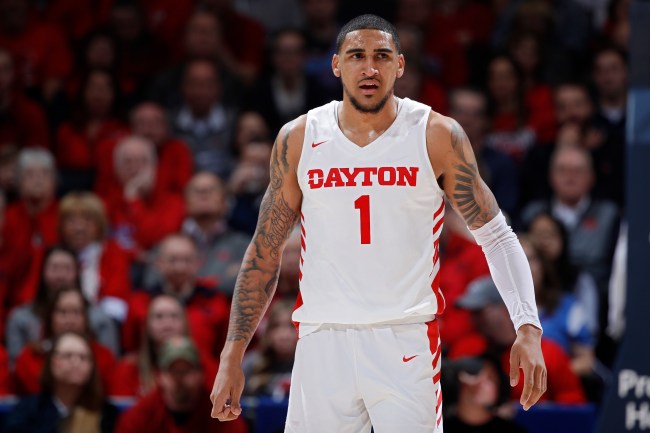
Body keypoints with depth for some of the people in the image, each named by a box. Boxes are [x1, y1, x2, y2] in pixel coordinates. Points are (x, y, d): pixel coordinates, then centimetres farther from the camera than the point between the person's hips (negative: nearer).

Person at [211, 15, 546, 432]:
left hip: (407, 343, -2)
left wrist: (528, 327, -13)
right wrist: (233, 355, 8)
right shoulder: (299, 139, 5)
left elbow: (496, 236, 1)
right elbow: (266, 252, 12)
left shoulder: (437, 136, -1)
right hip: (323, 342, 2)